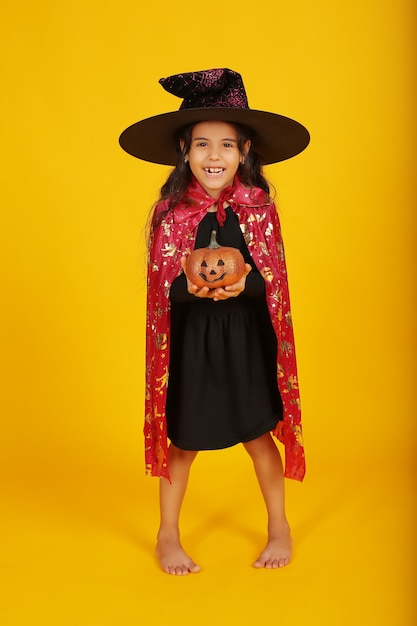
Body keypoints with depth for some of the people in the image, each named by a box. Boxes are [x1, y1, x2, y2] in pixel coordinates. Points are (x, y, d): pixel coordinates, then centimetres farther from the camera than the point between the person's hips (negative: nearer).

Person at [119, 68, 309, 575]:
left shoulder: (259, 208, -7)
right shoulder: (171, 211, -8)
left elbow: (270, 281, -12)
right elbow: (164, 287, -13)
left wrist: (242, 283, -33)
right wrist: (193, 286, -34)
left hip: (245, 338, 0)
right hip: (190, 339, 0)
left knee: (258, 435, 11)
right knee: (183, 441, 12)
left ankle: (279, 528, 35)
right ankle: (168, 536, 34)